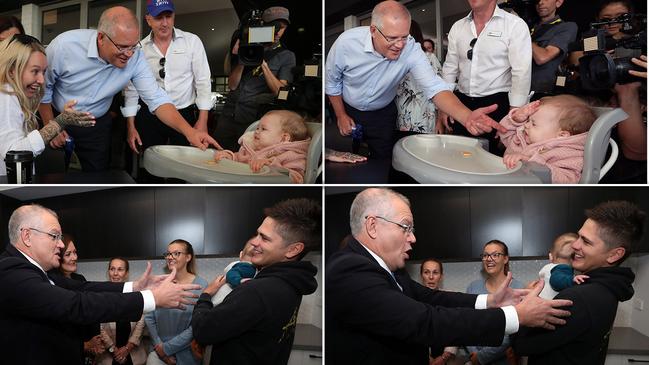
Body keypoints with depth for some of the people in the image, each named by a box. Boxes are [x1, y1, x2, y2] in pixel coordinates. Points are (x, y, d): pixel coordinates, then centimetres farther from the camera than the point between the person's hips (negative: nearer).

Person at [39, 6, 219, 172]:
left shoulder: (135, 58, -22)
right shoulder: (65, 46, -27)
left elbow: (156, 98, -22)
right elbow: (42, 88, -12)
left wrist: (189, 131, -37)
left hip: (97, 127, 2)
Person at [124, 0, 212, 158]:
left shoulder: (192, 41, -3)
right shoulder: (139, 48, 0)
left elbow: (203, 81, -3)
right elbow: (131, 89, 5)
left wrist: (203, 121, -8)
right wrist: (131, 126, 3)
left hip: (185, 115, -1)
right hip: (149, 118, 1)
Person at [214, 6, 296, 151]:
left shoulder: (287, 56, 2)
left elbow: (279, 91, -7)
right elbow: (232, 85, 4)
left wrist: (263, 64, -16)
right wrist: (241, 61, -11)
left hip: (253, 119, -3)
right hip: (229, 114, 3)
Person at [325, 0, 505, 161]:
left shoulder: (411, 50, -27)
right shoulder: (347, 42, -28)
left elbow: (434, 87, -36)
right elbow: (332, 82, -10)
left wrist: (467, 117, -53)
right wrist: (341, 115, -4)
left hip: (382, 114, 1)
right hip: (347, 110, 0)